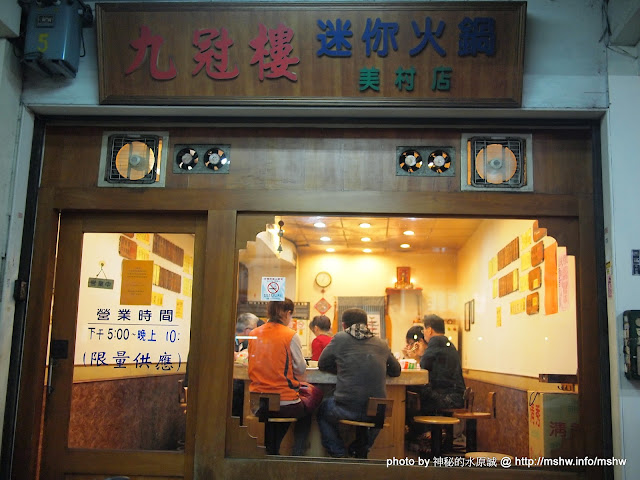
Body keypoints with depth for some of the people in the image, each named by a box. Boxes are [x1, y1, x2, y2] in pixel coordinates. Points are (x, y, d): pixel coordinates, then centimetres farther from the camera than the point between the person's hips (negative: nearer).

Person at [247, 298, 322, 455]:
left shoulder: (254, 334, 3)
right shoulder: (290, 336, -11)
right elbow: (301, 369, -4)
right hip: (284, 404, -5)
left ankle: (272, 449, 30)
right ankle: (298, 451, 26)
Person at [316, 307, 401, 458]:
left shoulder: (340, 338, 2)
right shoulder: (382, 344, 9)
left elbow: (322, 364, 13)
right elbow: (396, 371, 22)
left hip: (347, 409, -3)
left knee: (323, 410, 30)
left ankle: (338, 453, 23)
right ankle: (361, 450, 40)